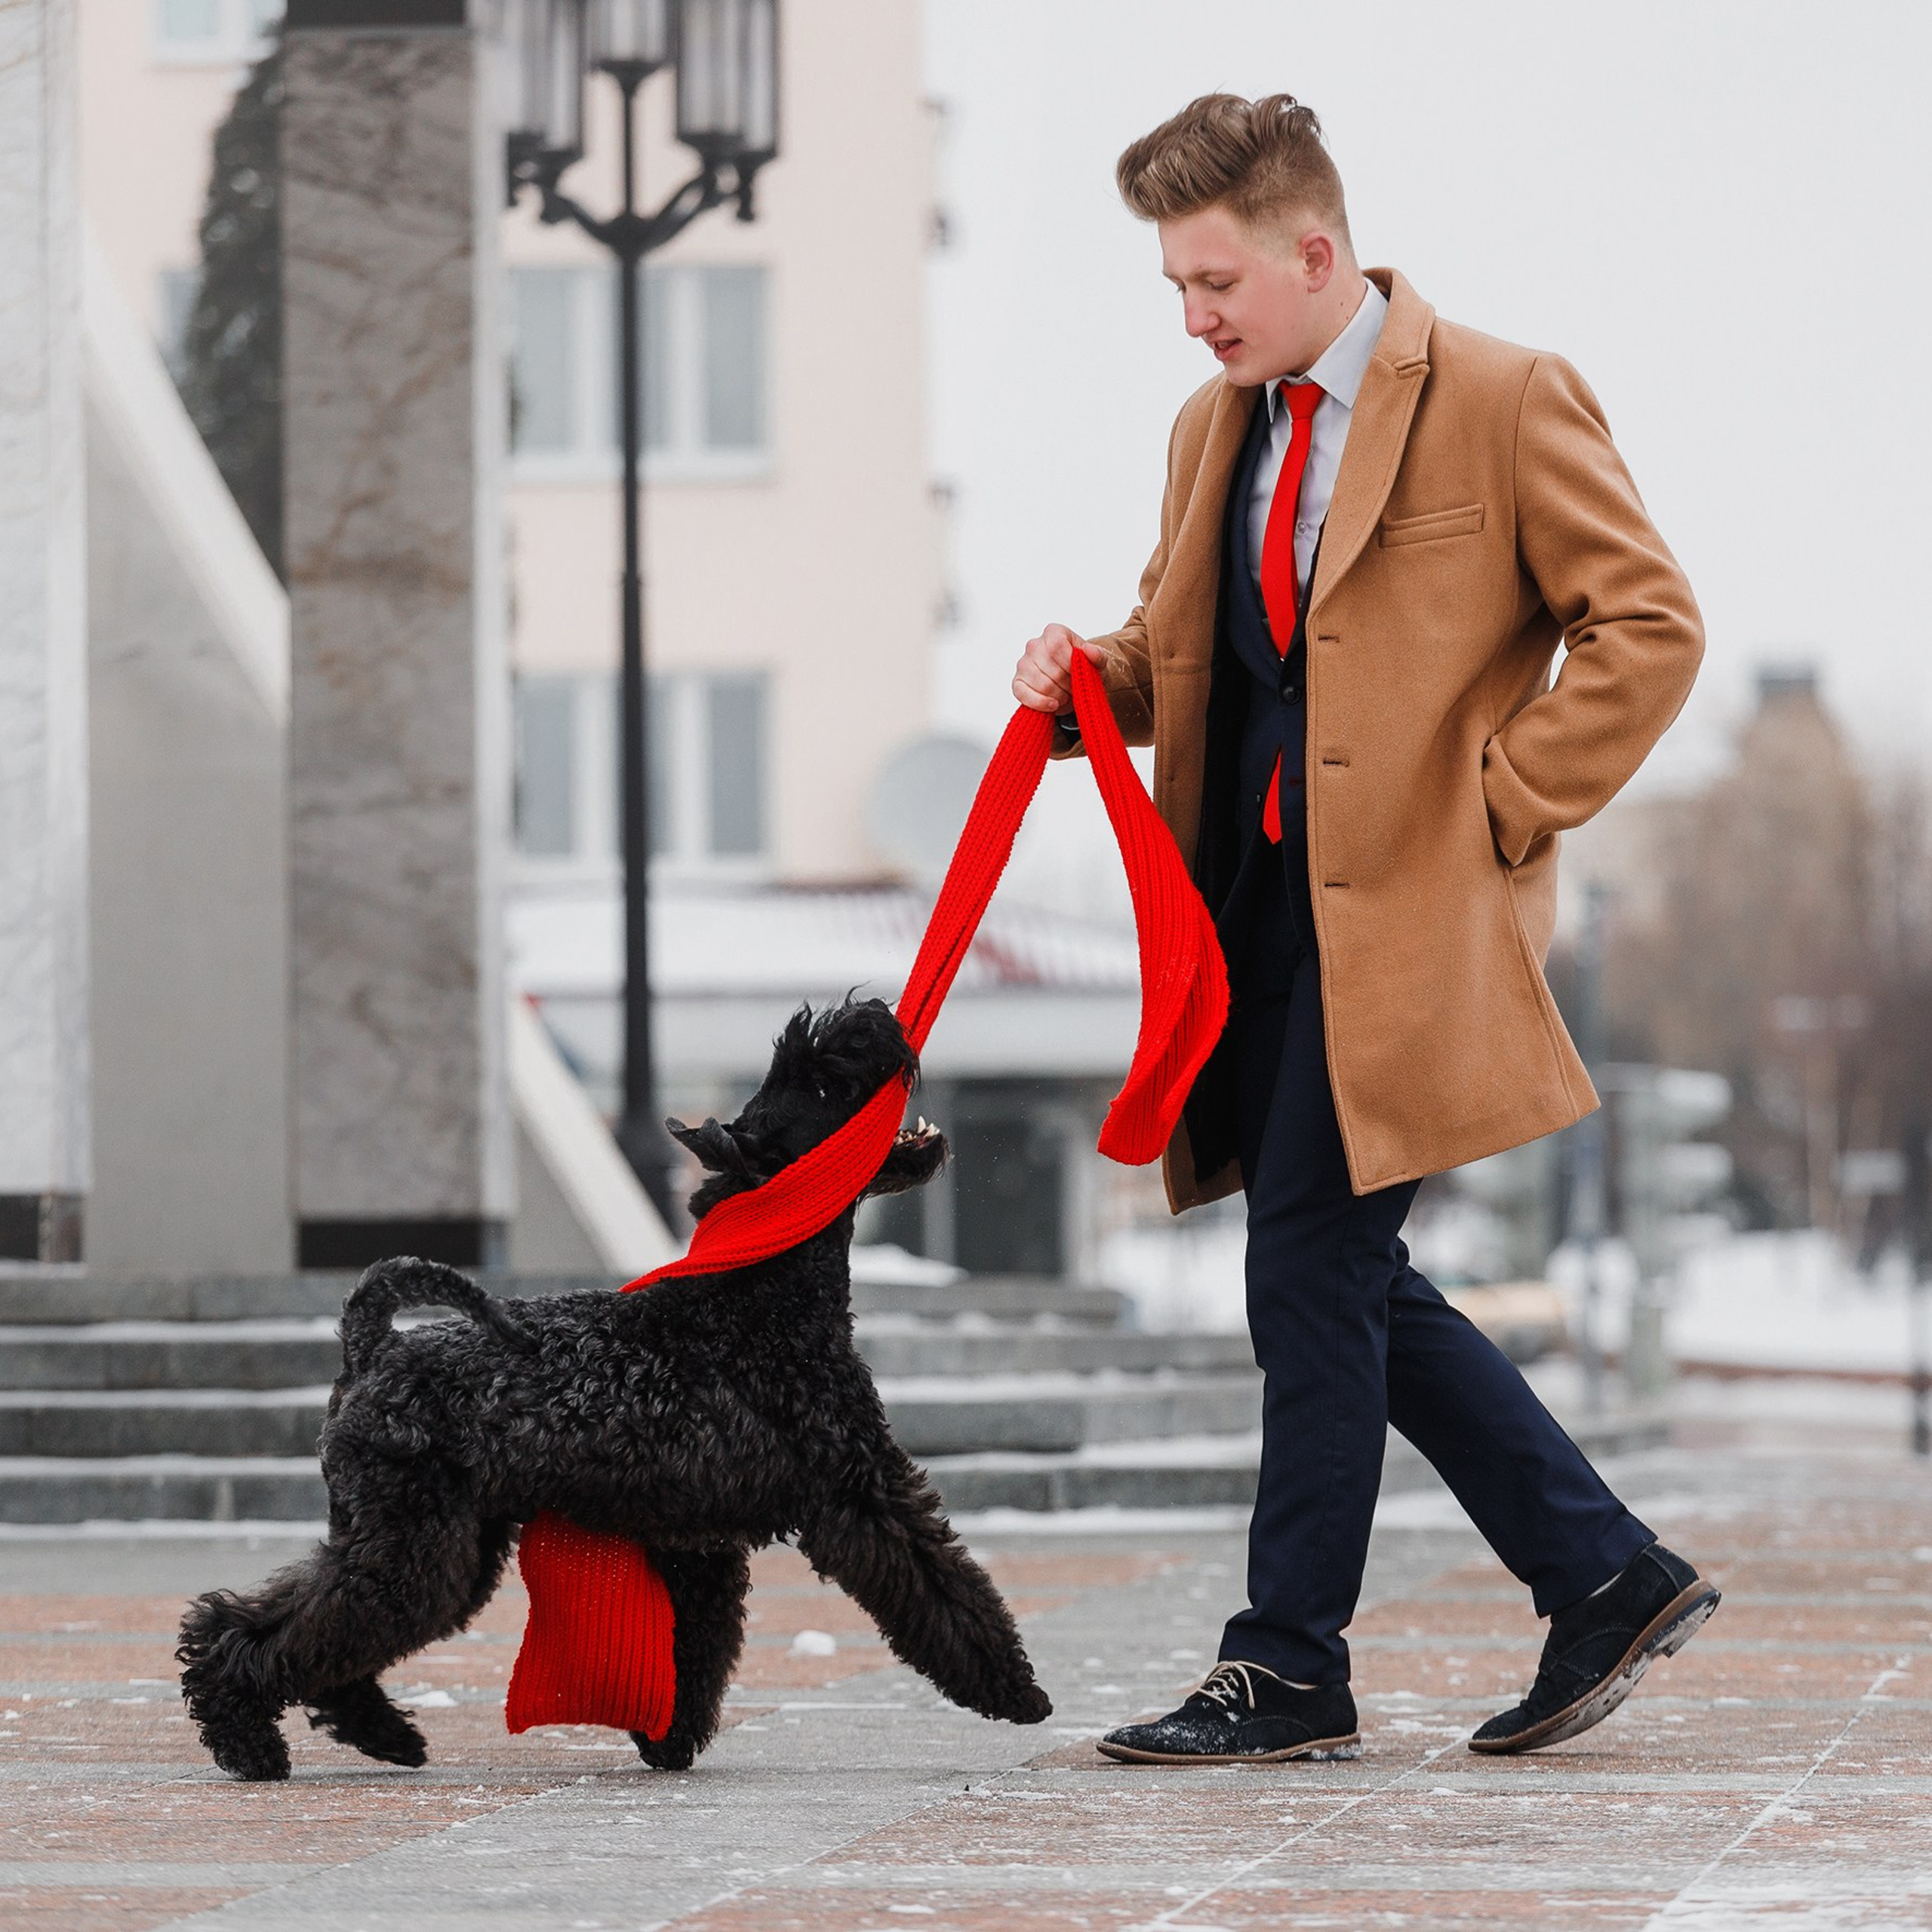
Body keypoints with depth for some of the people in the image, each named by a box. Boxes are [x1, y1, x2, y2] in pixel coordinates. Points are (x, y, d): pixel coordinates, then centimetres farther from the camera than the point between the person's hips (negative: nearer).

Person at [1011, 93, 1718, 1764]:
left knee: (1315, 1269, -7)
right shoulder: (1215, 430, 15)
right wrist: (1101, 673, 3)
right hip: (1264, 897, 8)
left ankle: (1289, 1672, 1)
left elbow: (1651, 627, -9)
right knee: (1343, 1281, 8)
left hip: (1408, 903, -8)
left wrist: (1500, 812, -11)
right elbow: (1188, 647, 26)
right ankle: (1608, 1580, 18)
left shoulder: (1505, 402, -8)